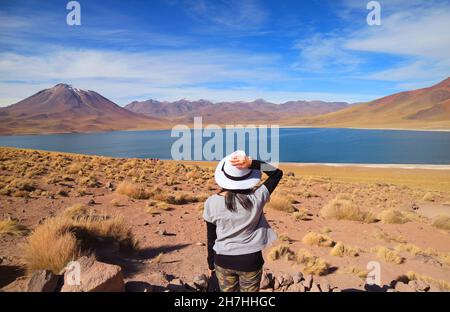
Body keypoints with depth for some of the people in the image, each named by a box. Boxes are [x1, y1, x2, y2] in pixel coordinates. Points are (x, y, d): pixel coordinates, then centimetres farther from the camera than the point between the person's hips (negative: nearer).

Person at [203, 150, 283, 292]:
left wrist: (211, 264, 11)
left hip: (223, 260, 1)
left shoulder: (212, 203, -15)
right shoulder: (256, 198, -19)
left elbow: (211, 238, -4)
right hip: (250, 261, -1)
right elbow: (277, 173, -5)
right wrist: (252, 163, -19)